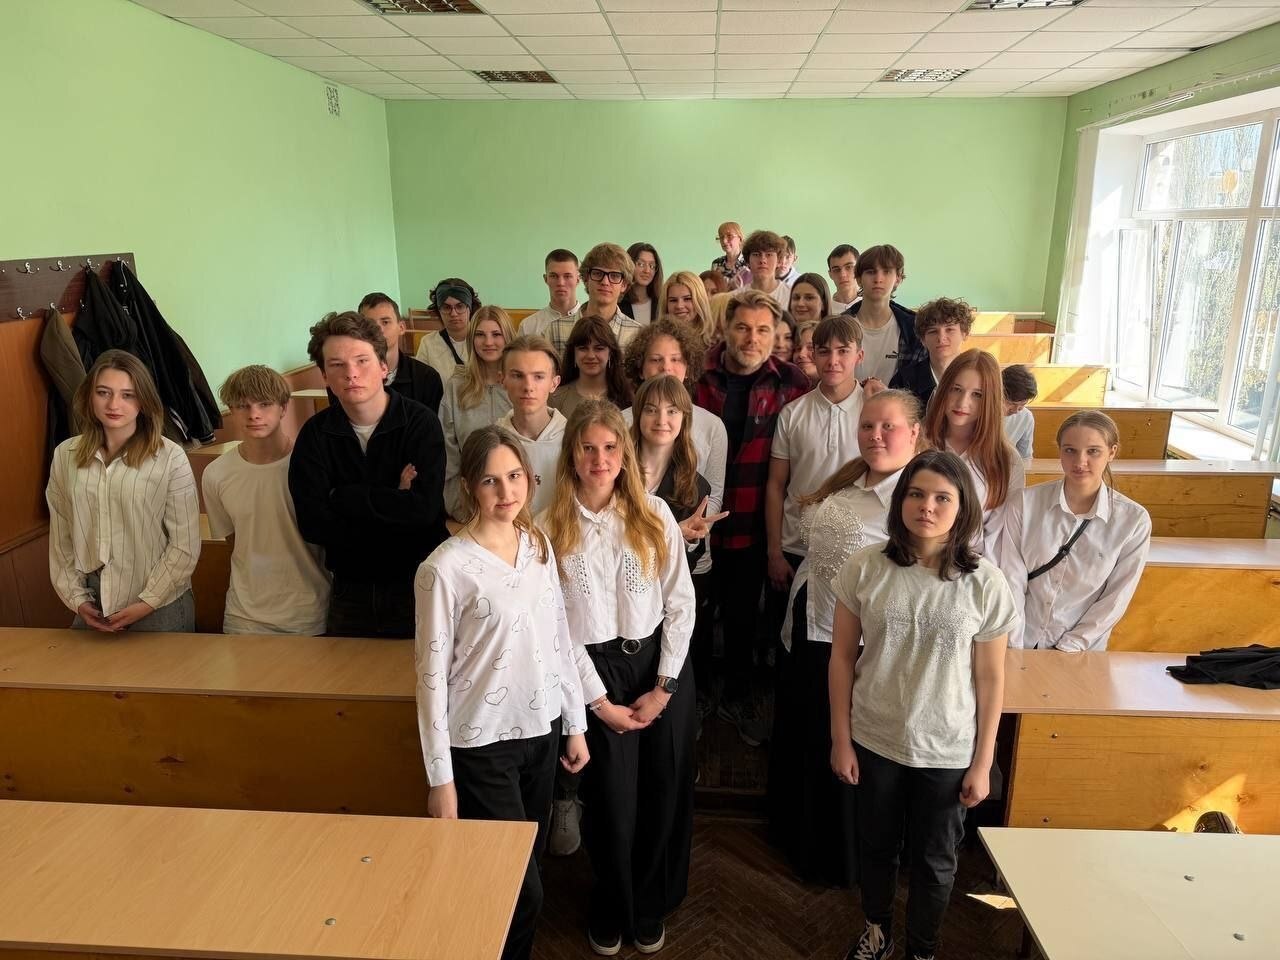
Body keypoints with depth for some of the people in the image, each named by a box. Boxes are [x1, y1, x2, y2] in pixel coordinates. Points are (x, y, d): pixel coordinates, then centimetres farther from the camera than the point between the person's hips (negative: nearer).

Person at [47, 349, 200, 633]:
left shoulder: (170, 458, -14)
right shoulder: (65, 455, -1)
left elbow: (185, 545, -11)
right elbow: (60, 537, 5)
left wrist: (147, 602, -12)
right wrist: (77, 598, 1)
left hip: (160, 607, -3)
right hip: (92, 605, 4)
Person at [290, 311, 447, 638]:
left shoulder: (421, 423, -13)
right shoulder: (315, 433, -4)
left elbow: (424, 508, -25)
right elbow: (312, 523, -14)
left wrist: (340, 497, -17)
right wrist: (393, 502, -19)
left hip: (417, 585, -3)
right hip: (350, 589, 3)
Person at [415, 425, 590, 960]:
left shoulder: (539, 545, 0)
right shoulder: (446, 568, -18)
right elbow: (432, 676, -14)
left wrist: (575, 723, 10)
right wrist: (440, 778, -11)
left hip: (541, 731, 6)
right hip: (482, 745, -5)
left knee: (527, 869, 20)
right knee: (521, 889, 4)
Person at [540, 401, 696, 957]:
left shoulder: (655, 515, -2)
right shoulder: (550, 527, -7)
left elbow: (681, 603, -2)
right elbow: (557, 625, -6)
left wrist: (664, 686, -6)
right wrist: (599, 700, -7)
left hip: (662, 664, 2)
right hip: (596, 671, -1)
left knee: (665, 796, 11)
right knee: (612, 802, 8)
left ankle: (650, 909, 38)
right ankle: (611, 913, 37)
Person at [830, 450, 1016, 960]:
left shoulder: (985, 583, -14)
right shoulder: (865, 567, -13)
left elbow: (990, 679, -6)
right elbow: (842, 657, -5)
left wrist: (982, 764, -2)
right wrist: (841, 739, -2)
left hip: (947, 751, -1)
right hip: (874, 741, 1)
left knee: (935, 861, 19)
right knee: (875, 847, 22)